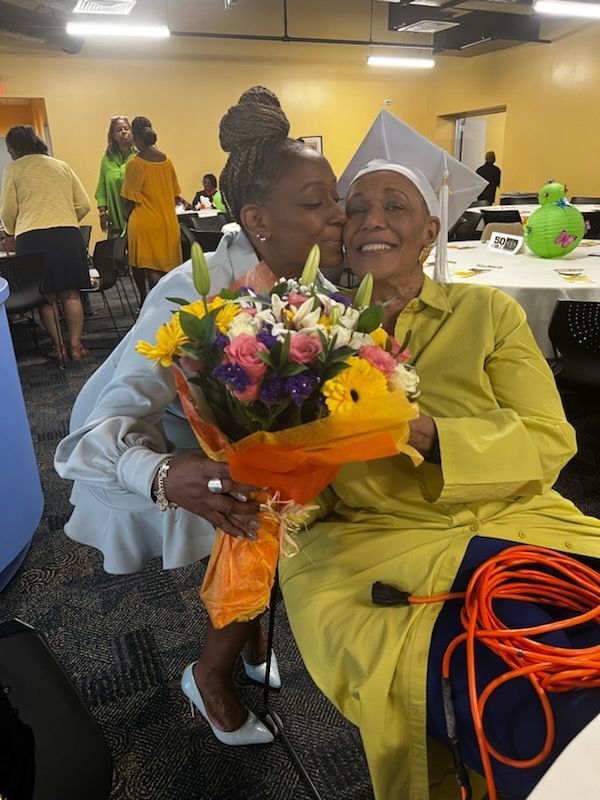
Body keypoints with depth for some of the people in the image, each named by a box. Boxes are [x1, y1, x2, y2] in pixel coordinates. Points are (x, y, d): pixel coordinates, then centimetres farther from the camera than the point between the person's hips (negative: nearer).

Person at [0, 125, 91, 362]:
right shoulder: (61, 166, 14)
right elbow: (84, 205, 10)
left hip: (32, 238, -2)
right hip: (68, 235, 2)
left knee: (46, 295, 6)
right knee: (70, 292, 6)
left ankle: (58, 347, 9)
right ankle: (76, 345, 7)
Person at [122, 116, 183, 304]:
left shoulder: (134, 164, -11)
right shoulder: (166, 160, 4)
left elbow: (130, 199, -8)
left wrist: (127, 218, 7)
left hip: (145, 223, -5)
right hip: (168, 222, 5)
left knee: (151, 271, 3)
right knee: (165, 266, 10)